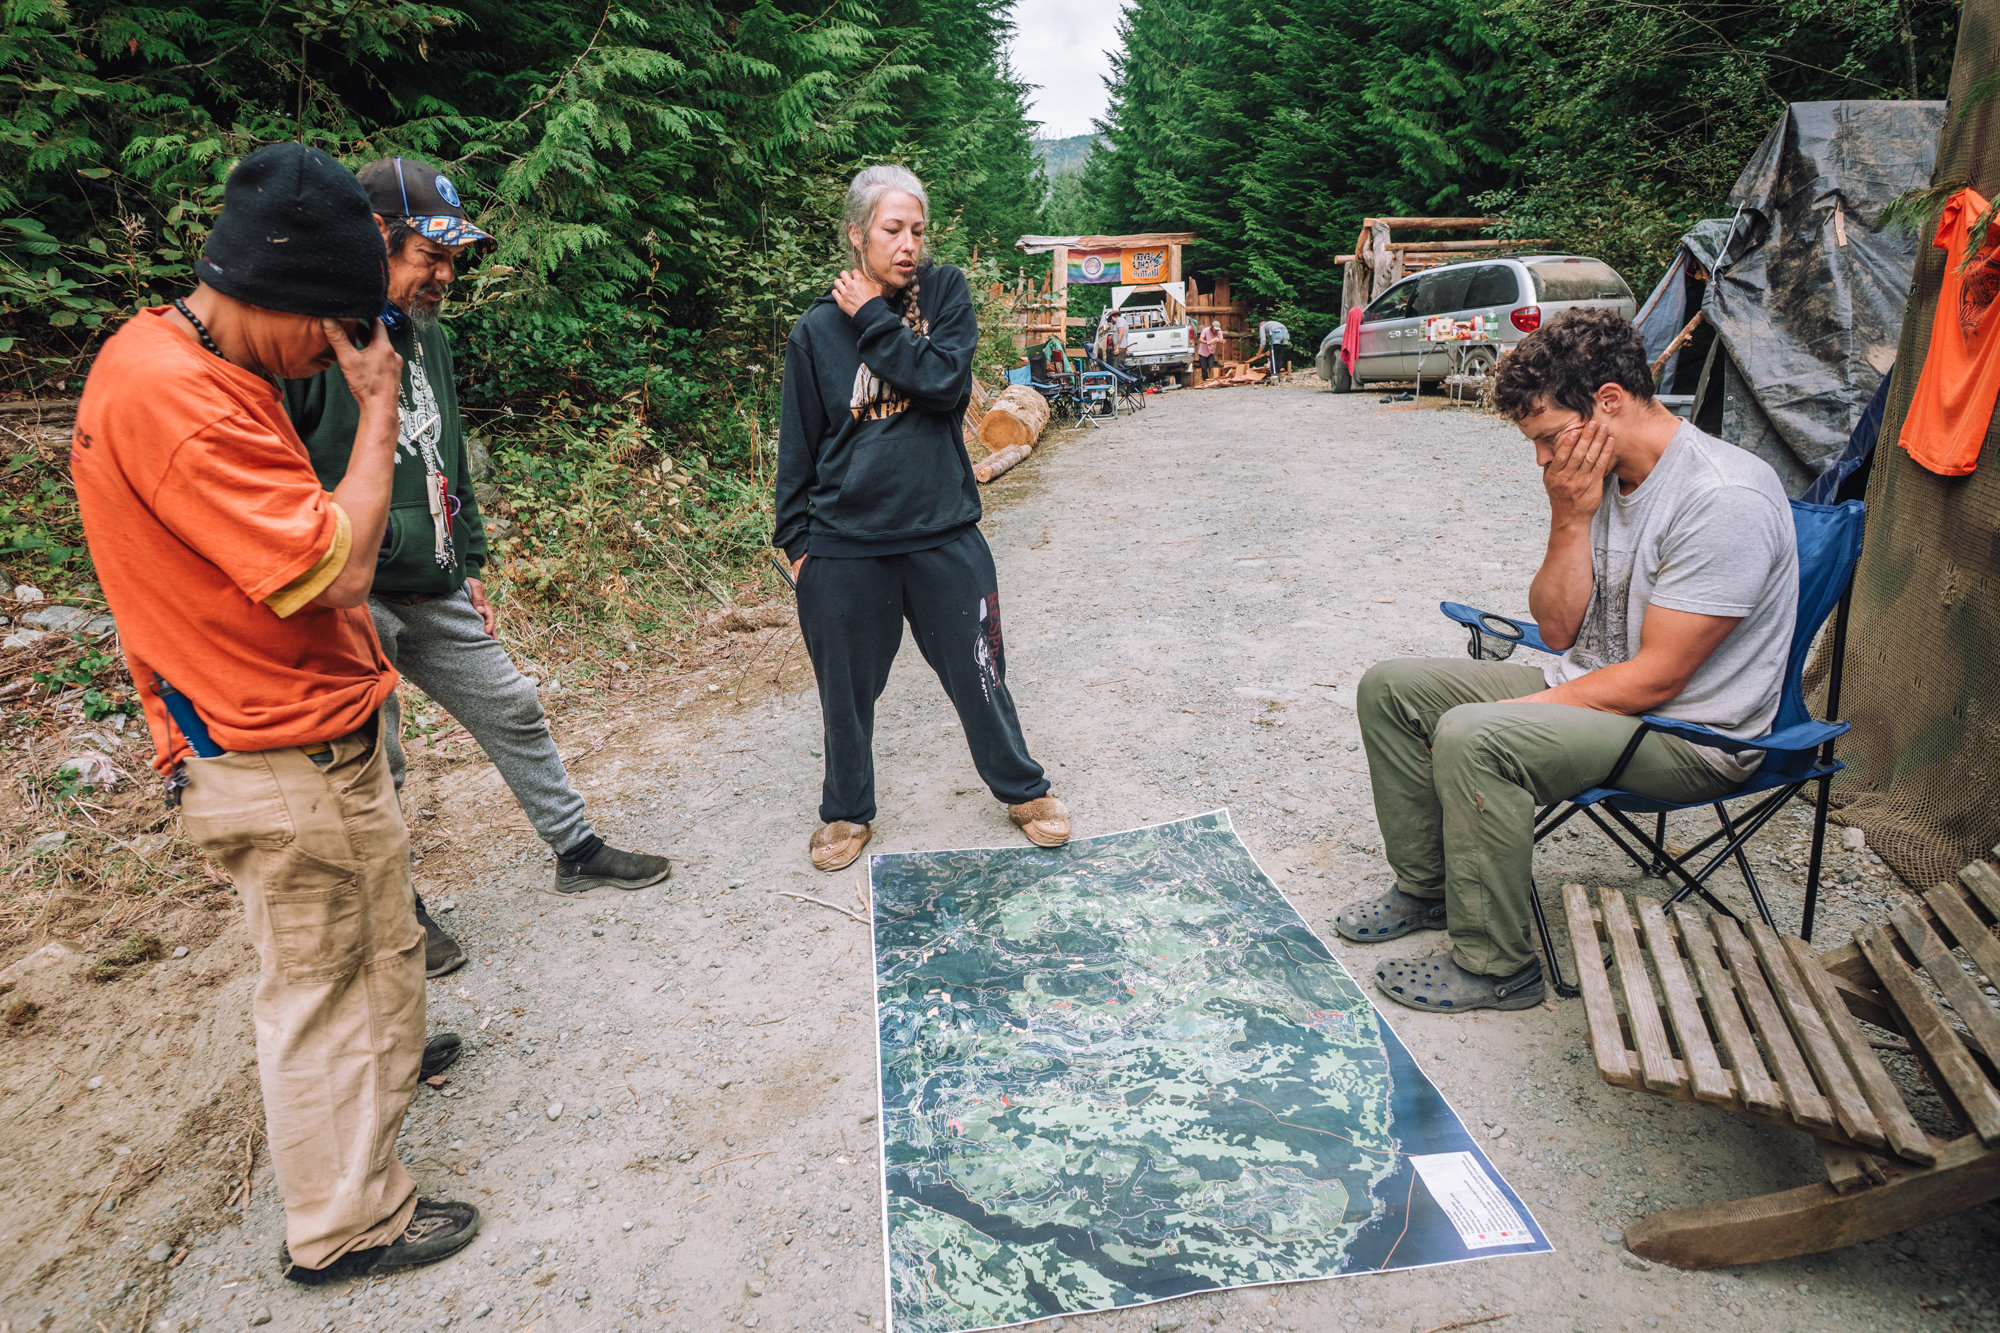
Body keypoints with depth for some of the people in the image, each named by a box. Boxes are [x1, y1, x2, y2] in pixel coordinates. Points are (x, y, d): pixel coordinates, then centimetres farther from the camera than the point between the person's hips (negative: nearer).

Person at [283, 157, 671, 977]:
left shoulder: (425, 337, 12)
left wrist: (469, 566, 19)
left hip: (435, 594, 8)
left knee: (513, 712, 13)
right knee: (373, 767, 3)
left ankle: (576, 852, 29)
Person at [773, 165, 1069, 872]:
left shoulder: (946, 292, 2)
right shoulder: (816, 329, 1)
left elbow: (947, 381, -16)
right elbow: (798, 444, 6)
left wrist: (873, 318, -12)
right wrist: (795, 538, 6)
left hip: (944, 533, 0)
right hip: (844, 546, 0)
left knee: (978, 675, 10)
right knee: (847, 691, 11)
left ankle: (1022, 788, 33)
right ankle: (847, 810, 33)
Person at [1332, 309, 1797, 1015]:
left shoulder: (1724, 498, -24)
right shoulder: (1598, 477, 1)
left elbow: (1656, 677, -24)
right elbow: (1559, 632, 0)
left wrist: (1518, 709, -18)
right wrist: (1571, 521, -13)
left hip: (1689, 733, -9)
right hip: (1590, 686, 9)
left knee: (1471, 739, -32)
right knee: (1389, 688, 3)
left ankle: (1495, 967, -14)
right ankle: (1426, 885, 16)